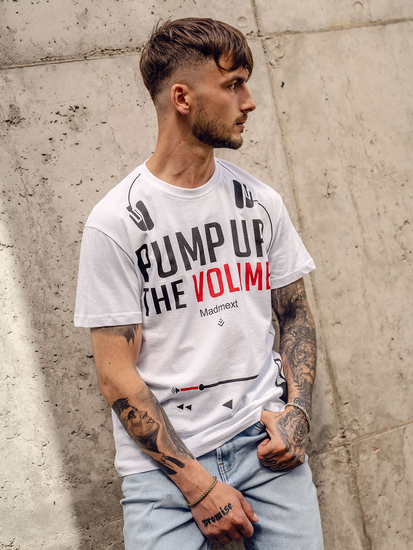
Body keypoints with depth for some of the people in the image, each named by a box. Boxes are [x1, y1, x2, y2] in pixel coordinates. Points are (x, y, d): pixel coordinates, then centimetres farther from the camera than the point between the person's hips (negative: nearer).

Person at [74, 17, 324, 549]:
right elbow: (117, 375, -9)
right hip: (163, 457, -3)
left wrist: (296, 411, -2)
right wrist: (198, 485, -14)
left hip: (263, 439, 4)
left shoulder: (261, 201, 6)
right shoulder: (115, 221, -8)